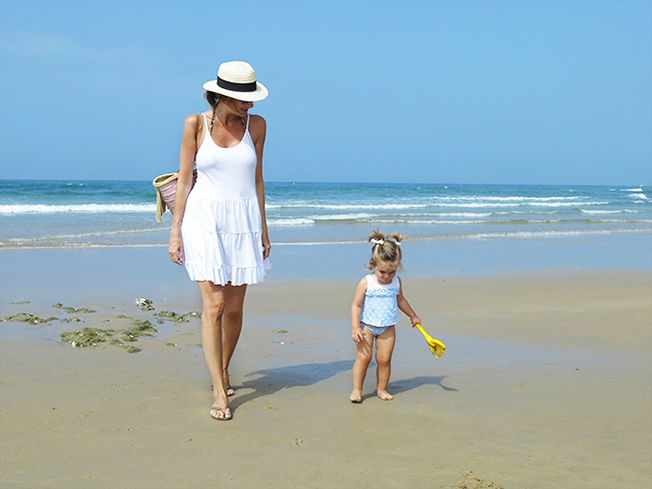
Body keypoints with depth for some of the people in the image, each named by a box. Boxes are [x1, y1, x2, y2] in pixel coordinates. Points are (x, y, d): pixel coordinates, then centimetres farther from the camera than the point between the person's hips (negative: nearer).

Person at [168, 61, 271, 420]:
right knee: (213, 305, -9)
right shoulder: (195, 124, -3)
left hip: (243, 221, 3)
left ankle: (222, 371, 30)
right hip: (205, 219, -2)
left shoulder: (255, 125, 3)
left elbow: (257, 178, 10)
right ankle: (219, 392, -3)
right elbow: (184, 179, 1)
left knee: (234, 307, 7)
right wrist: (175, 230, -2)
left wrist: (263, 227, 10)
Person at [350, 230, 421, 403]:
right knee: (363, 358, -7)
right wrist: (355, 328, -20)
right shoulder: (366, 283, -12)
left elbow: (400, 300, 20)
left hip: (387, 328, 3)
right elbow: (356, 305, -11)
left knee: (384, 359, 2)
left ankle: (381, 389, 18)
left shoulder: (397, 282, 1)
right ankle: (356, 390, 5)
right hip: (367, 326, -3)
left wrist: (413, 315, 30)